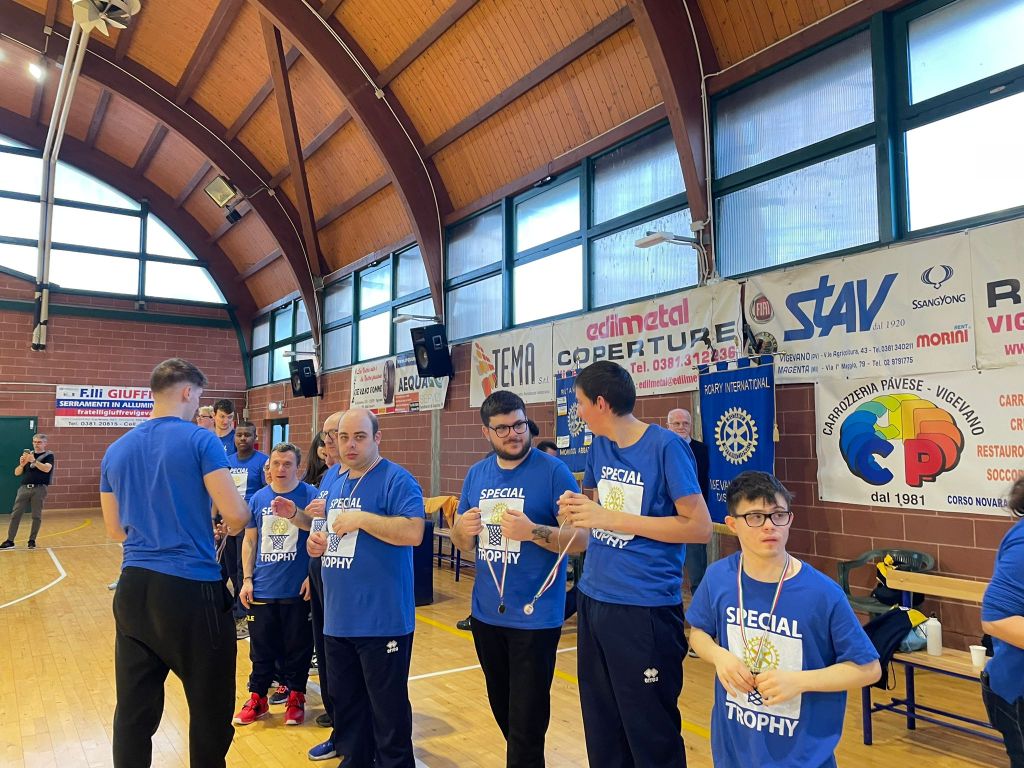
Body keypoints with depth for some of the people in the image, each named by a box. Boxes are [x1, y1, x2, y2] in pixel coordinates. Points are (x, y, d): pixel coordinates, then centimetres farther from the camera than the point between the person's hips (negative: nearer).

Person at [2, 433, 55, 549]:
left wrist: (34, 461, -27)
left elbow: (46, 469, -17)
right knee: (15, 514, -1)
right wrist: (22, 464, -7)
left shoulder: (49, 455, 3)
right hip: (24, 488, 4)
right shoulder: (27, 454, 16)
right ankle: (10, 540, 3)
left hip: (39, 488, -4)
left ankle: (32, 540, 9)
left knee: (36, 516, -1)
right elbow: (17, 473, 13)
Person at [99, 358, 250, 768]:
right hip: (192, 589, -6)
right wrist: (225, 525, 8)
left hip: (133, 589, 6)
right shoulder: (200, 440, -9)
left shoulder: (115, 450, 9)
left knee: (134, 710, 14)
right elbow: (236, 516, -14)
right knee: (210, 709, 10)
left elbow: (115, 529, 17)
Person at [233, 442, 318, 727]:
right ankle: (257, 698, 28)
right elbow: (249, 541, 11)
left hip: (298, 590, -3)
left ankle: (295, 698, 26)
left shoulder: (310, 495, -6)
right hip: (262, 589, 3)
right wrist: (247, 579, 6)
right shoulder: (258, 498, 6)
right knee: (261, 647, 13)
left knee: (297, 647, 9)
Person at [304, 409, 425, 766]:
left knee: (387, 705, 5)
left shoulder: (396, 479, -14)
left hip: (381, 619, -8)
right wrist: (319, 542, 2)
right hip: (338, 616, 8)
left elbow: (414, 532, -26)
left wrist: (360, 518, -24)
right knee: (344, 697, 22)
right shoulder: (333, 480, 12)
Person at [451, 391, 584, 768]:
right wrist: (462, 529, -12)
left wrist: (532, 531, -30)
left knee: (526, 722, 4)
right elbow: (463, 543, 11)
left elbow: (581, 538, -15)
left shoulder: (554, 471, -12)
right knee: (502, 709, 22)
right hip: (486, 613, 6)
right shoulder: (477, 473, 5)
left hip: (534, 616, -6)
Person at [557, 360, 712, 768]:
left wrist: (612, 518, -19)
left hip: (645, 607, -7)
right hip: (592, 600, 7)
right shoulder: (599, 446, 6)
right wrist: (577, 506, -4)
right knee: (601, 728, 18)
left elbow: (699, 526, -16)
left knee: (651, 732, 7)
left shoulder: (666, 447, -13)